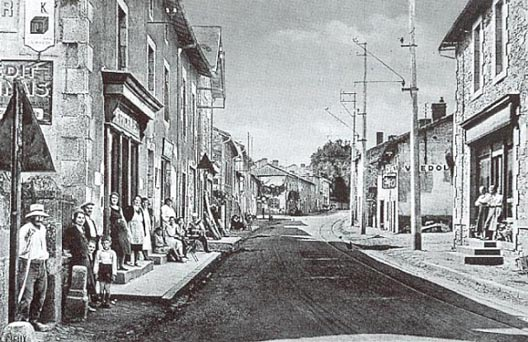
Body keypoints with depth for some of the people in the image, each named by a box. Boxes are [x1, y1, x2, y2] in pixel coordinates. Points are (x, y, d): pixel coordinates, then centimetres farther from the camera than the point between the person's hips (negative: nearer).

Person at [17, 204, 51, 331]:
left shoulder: (42, 228, 13)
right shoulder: (24, 230, -10)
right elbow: (22, 251, -15)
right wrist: (28, 238, -25)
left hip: (41, 265, 7)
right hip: (28, 265, -7)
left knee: (40, 296, 10)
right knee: (27, 296, -12)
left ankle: (34, 320, 21)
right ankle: (21, 321, -6)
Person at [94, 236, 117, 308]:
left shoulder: (112, 253, 3)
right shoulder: (99, 252, 6)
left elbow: (114, 264, 3)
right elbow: (96, 263, 7)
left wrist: (114, 274, -1)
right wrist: (96, 273, 2)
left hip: (109, 271, -1)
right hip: (101, 270, 1)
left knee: (107, 287, -2)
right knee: (101, 287, 1)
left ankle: (107, 302, 8)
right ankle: (102, 301, 11)